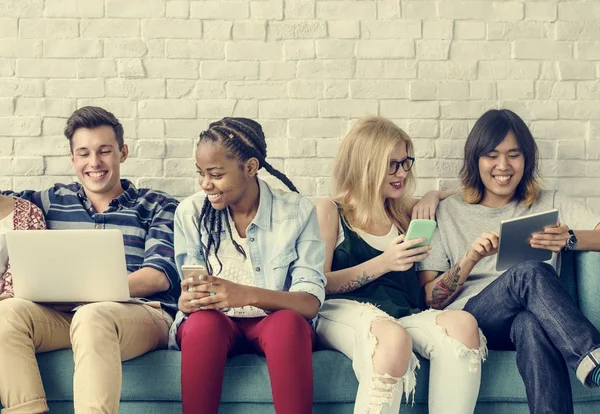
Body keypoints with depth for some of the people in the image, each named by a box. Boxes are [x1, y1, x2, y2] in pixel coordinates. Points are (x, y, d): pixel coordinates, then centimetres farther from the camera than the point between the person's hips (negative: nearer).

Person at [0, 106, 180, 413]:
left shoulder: (157, 207, 12)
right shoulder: (54, 200, 21)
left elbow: (161, 275, -1)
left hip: (143, 314, -3)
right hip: (65, 314, 3)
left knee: (92, 316, -37)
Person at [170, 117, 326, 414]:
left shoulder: (297, 211, -5)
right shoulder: (190, 212, 1)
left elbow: (311, 302, -14)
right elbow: (189, 292, -1)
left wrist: (246, 294, -32)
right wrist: (187, 301, -27)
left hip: (273, 322, -1)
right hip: (212, 324, 1)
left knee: (289, 322, -34)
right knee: (204, 321, -33)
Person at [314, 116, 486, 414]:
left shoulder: (404, 212, 22)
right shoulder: (330, 212, 8)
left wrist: (429, 199, 14)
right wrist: (383, 263, -11)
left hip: (403, 314, 5)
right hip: (345, 311, -4)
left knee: (463, 324, -30)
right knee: (394, 338, -41)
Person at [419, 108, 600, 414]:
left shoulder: (549, 204, 20)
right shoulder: (449, 212, 16)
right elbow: (430, 301, 6)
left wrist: (569, 239, -16)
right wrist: (471, 259, -11)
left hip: (531, 319, 1)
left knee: (531, 323, -40)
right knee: (531, 273, -34)